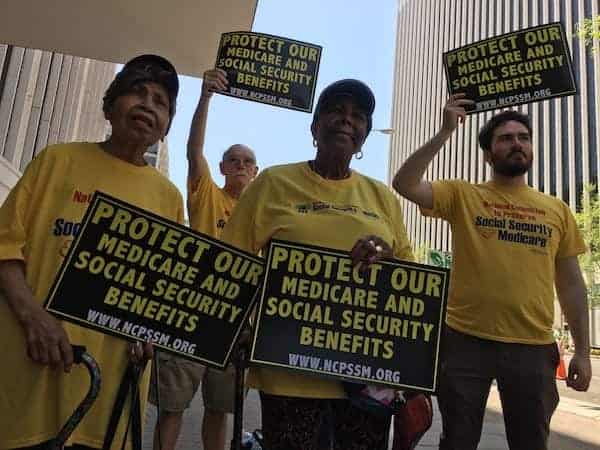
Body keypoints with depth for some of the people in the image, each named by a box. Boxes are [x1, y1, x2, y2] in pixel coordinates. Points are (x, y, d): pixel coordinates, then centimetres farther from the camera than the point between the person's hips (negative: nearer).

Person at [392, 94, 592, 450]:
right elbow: (404, 184, -16)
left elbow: (571, 284, 10)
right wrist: (446, 132, -17)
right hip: (466, 340, -2)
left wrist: (582, 350, 6)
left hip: (534, 347, 3)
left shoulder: (557, 210, 8)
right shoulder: (462, 196, 0)